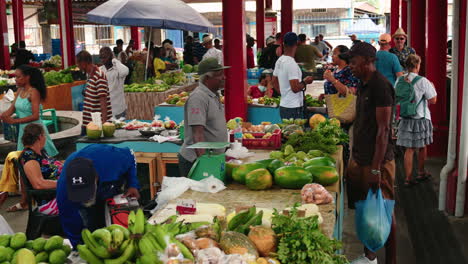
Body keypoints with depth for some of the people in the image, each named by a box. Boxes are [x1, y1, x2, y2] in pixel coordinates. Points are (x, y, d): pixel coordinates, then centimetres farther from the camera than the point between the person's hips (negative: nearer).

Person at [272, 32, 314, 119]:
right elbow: (295, 88, -21)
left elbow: (274, 83, 20)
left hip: (283, 105, 9)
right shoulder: (291, 63, -17)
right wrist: (305, 82, -5)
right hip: (293, 108, -9)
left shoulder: (279, 61, 10)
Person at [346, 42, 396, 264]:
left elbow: (383, 130, -20)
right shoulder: (363, 85, 11)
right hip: (359, 159, 9)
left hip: (377, 162, -9)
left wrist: (376, 168, -22)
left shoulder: (380, 86, -17)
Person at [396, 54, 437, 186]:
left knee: (409, 149, 7)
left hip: (405, 119, 3)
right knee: (422, 147, 18)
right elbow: (433, 100, -11)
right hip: (421, 119, -3)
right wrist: (432, 87, 5)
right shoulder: (423, 81, -16)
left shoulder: (400, 80, -2)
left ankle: (408, 178, 5)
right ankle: (421, 173, 34)